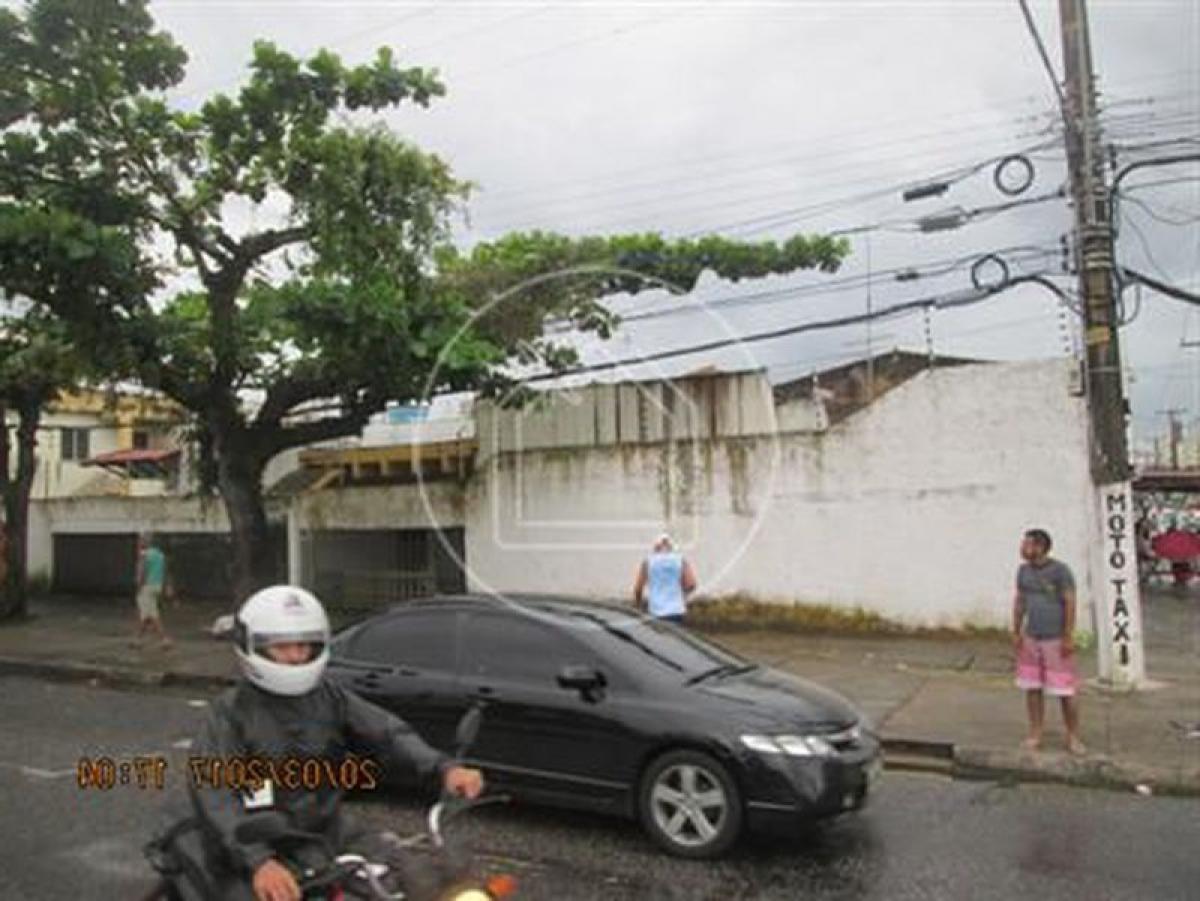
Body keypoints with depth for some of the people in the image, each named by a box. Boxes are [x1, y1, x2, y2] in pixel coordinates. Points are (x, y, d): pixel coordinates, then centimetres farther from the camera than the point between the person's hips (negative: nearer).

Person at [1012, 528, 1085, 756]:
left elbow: (1070, 604, -12)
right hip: (1030, 639, 5)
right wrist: (1016, 632, 9)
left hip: (1055, 640, -5)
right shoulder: (1023, 571, 6)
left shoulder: (1060, 570, -12)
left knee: (1065, 691, 1)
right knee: (1032, 688, 8)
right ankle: (1035, 735, 18)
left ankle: (1073, 738, 15)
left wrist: (1068, 637, -14)